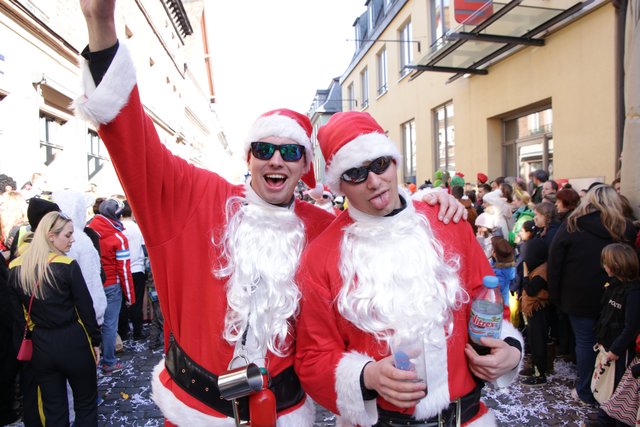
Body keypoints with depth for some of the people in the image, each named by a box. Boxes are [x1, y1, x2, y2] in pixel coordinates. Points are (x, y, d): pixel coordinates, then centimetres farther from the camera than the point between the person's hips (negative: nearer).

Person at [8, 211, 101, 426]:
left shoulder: (14, 269, -2)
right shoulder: (67, 266, -17)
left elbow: (17, 313, 4)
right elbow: (85, 308, -12)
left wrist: (29, 340, 14)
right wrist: (95, 341, 0)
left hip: (40, 346, 5)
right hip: (73, 342, -5)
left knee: (53, 407, 19)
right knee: (85, 403, 14)